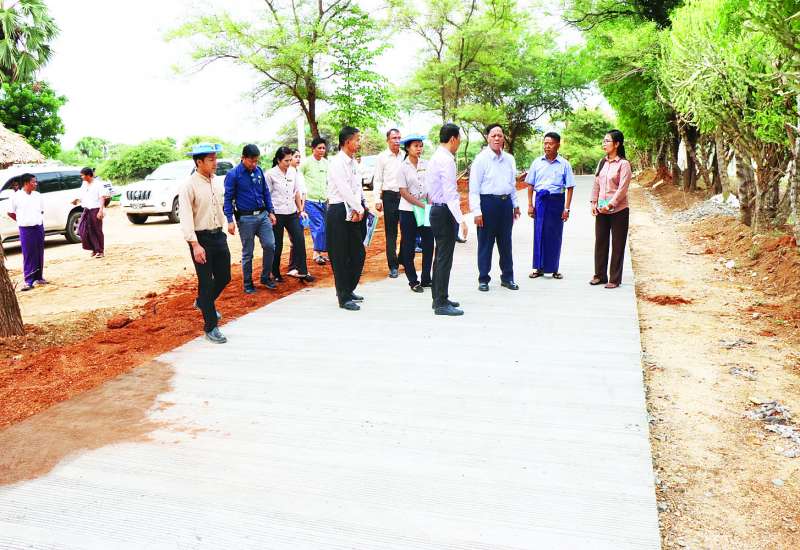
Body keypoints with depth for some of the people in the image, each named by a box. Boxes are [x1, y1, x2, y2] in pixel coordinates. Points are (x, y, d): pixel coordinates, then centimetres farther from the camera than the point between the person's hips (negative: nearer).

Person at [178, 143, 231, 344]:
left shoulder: (213, 182, 9)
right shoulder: (189, 186, -13)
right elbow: (186, 218, -18)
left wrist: (221, 233, 17)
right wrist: (195, 245, -25)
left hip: (218, 236, 7)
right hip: (201, 238, -7)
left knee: (224, 277, 14)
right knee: (206, 282, 0)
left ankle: (203, 302, 44)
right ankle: (211, 328, 10)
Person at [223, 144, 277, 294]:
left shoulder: (259, 171, 5)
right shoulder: (233, 174, -8)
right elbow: (228, 198, -8)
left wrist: (271, 212, 11)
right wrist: (230, 221, -13)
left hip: (263, 215, 4)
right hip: (245, 218, -4)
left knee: (269, 245, -1)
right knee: (247, 252, 5)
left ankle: (265, 277, 18)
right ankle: (248, 284, 19)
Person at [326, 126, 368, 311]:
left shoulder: (353, 162, 14)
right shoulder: (337, 163, -12)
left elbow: (358, 188, 7)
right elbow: (344, 190, -18)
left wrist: (359, 209, -8)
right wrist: (359, 209, -12)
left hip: (353, 213, 9)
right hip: (339, 213, -9)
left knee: (358, 254, 14)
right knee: (341, 257, -1)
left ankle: (349, 290, 30)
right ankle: (344, 298, 9)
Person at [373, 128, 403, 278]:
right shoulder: (382, 157, 1)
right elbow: (378, 180, 1)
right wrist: (377, 199, -7)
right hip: (389, 196, -2)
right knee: (391, 232, 2)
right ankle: (393, 266, 7)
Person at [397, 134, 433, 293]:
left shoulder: (426, 165, 4)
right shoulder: (403, 167, -6)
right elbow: (403, 191, -10)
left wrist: (429, 202, -11)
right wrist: (421, 204, -15)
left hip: (425, 209, 4)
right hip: (408, 210, -3)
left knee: (429, 244, 5)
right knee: (409, 247, 4)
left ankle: (426, 279, 19)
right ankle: (413, 281, 15)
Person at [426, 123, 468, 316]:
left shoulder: (434, 158, 13)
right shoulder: (447, 160, -17)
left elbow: (429, 187, 18)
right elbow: (450, 193, -23)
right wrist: (461, 220, -26)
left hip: (436, 209, 10)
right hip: (445, 211, -10)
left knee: (440, 256, 17)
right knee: (445, 258, -5)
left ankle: (438, 298, 27)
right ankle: (441, 304, 1)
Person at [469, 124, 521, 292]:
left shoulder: (509, 159, 10)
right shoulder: (481, 159, -6)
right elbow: (474, 187, -9)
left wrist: (515, 205, 18)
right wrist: (477, 211, -14)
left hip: (506, 202, 5)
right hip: (488, 202, -5)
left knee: (506, 242, 12)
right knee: (485, 243, 1)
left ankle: (507, 277, 22)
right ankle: (483, 279, 12)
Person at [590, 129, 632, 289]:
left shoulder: (623, 164, -9)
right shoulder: (602, 163, 10)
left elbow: (622, 188, -15)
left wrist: (610, 205, -20)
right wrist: (594, 202, 4)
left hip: (618, 210, -6)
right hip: (601, 210, 6)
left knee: (617, 245, 3)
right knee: (600, 242, 11)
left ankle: (615, 279, 10)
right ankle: (600, 275, 23)